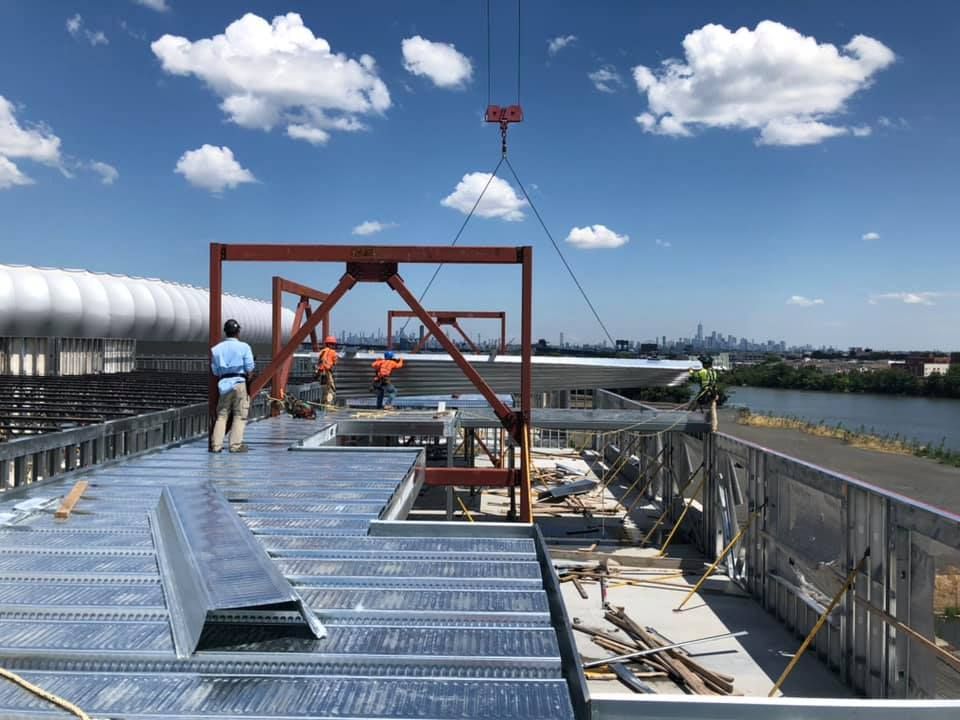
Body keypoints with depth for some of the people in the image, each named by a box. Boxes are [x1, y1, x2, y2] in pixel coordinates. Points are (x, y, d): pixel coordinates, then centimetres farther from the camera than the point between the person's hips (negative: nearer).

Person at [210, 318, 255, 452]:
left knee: (221, 415, 9)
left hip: (223, 384, 4)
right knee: (240, 416, 1)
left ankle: (216, 445, 4)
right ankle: (236, 445, -3)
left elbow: (215, 371, 7)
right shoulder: (244, 347, -2)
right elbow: (249, 370, -4)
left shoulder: (216, 349, 10)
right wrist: (249, 384, 9)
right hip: (239, 382, -4)